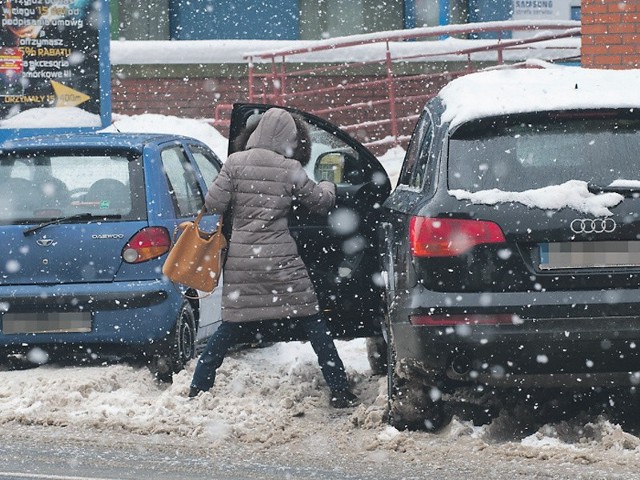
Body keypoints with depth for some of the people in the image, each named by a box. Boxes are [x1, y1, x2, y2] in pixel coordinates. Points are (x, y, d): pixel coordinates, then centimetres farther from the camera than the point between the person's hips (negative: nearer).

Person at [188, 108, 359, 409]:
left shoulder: (235, 164, -2)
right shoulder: (291, 170, -4)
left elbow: (214, 204, -5)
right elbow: (320, 201, 10)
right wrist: (329, 187, 32)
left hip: (240, 260, 2)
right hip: (281, 261, -2)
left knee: (231, 326, 14)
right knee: (313, 323, 6)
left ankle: (197, 389, 15)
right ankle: (340, 392, 5)